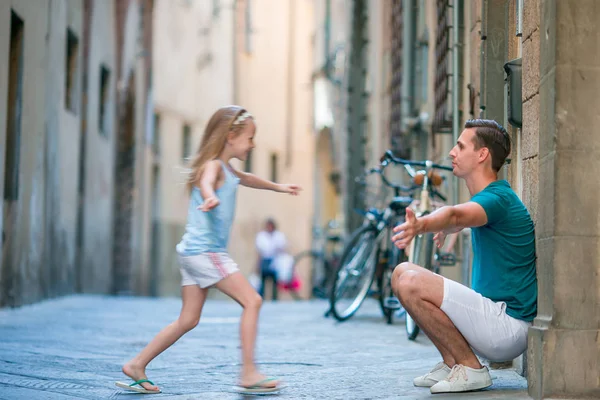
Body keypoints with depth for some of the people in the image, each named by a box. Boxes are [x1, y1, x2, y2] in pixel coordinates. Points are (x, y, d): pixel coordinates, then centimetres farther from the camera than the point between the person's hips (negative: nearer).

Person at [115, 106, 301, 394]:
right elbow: (206, 183, -36)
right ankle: (249, 374, -13)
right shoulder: (213, 166, -11)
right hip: (205, 251, -10)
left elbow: (247, 179, 42)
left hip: (193, 252, 10)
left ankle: (136, 366, 13)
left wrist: (278, 187, 55)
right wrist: (210, 197, -60)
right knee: (252, 301, -12)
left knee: (188, 320, 10)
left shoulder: (227, 170, 19)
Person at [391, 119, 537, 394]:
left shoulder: (497, 198, -18)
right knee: (403, 273, 11)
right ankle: (452, 363, 9)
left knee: (409, 281, -22)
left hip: (508, 324, -10)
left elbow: (456, 215, -42)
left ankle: (470, 368, -11)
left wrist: (419, 226, -58)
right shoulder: (494, 195, 14)